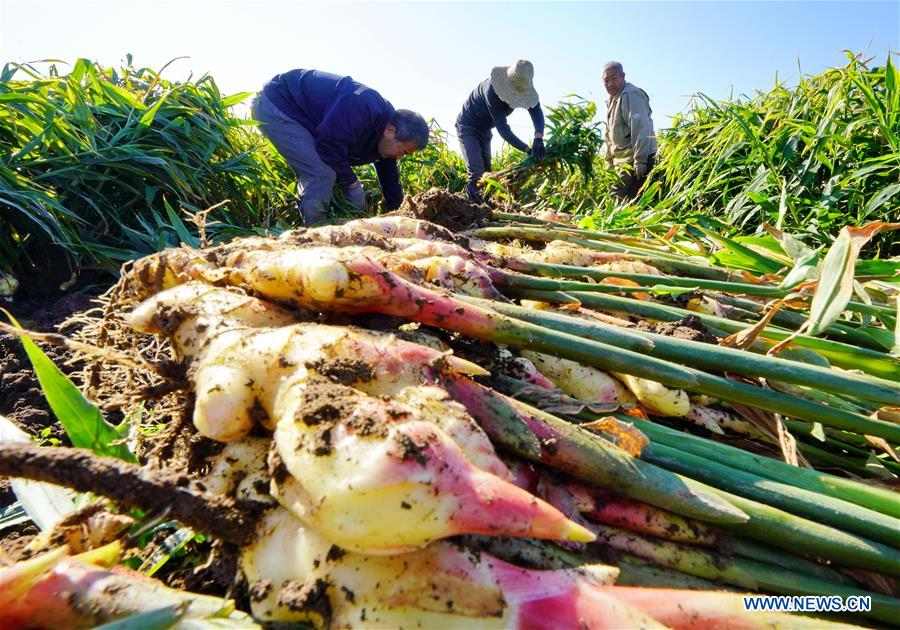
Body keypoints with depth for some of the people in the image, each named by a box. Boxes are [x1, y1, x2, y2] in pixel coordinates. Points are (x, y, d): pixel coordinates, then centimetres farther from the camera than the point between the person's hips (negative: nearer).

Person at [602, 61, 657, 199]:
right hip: (622, 160, 9)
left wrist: (640, 161, -26)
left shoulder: (631, 94, -9)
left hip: (634, 158, -9)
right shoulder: (613, 100, 21)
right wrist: (609, 162, 21)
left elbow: (640, 127, -20)